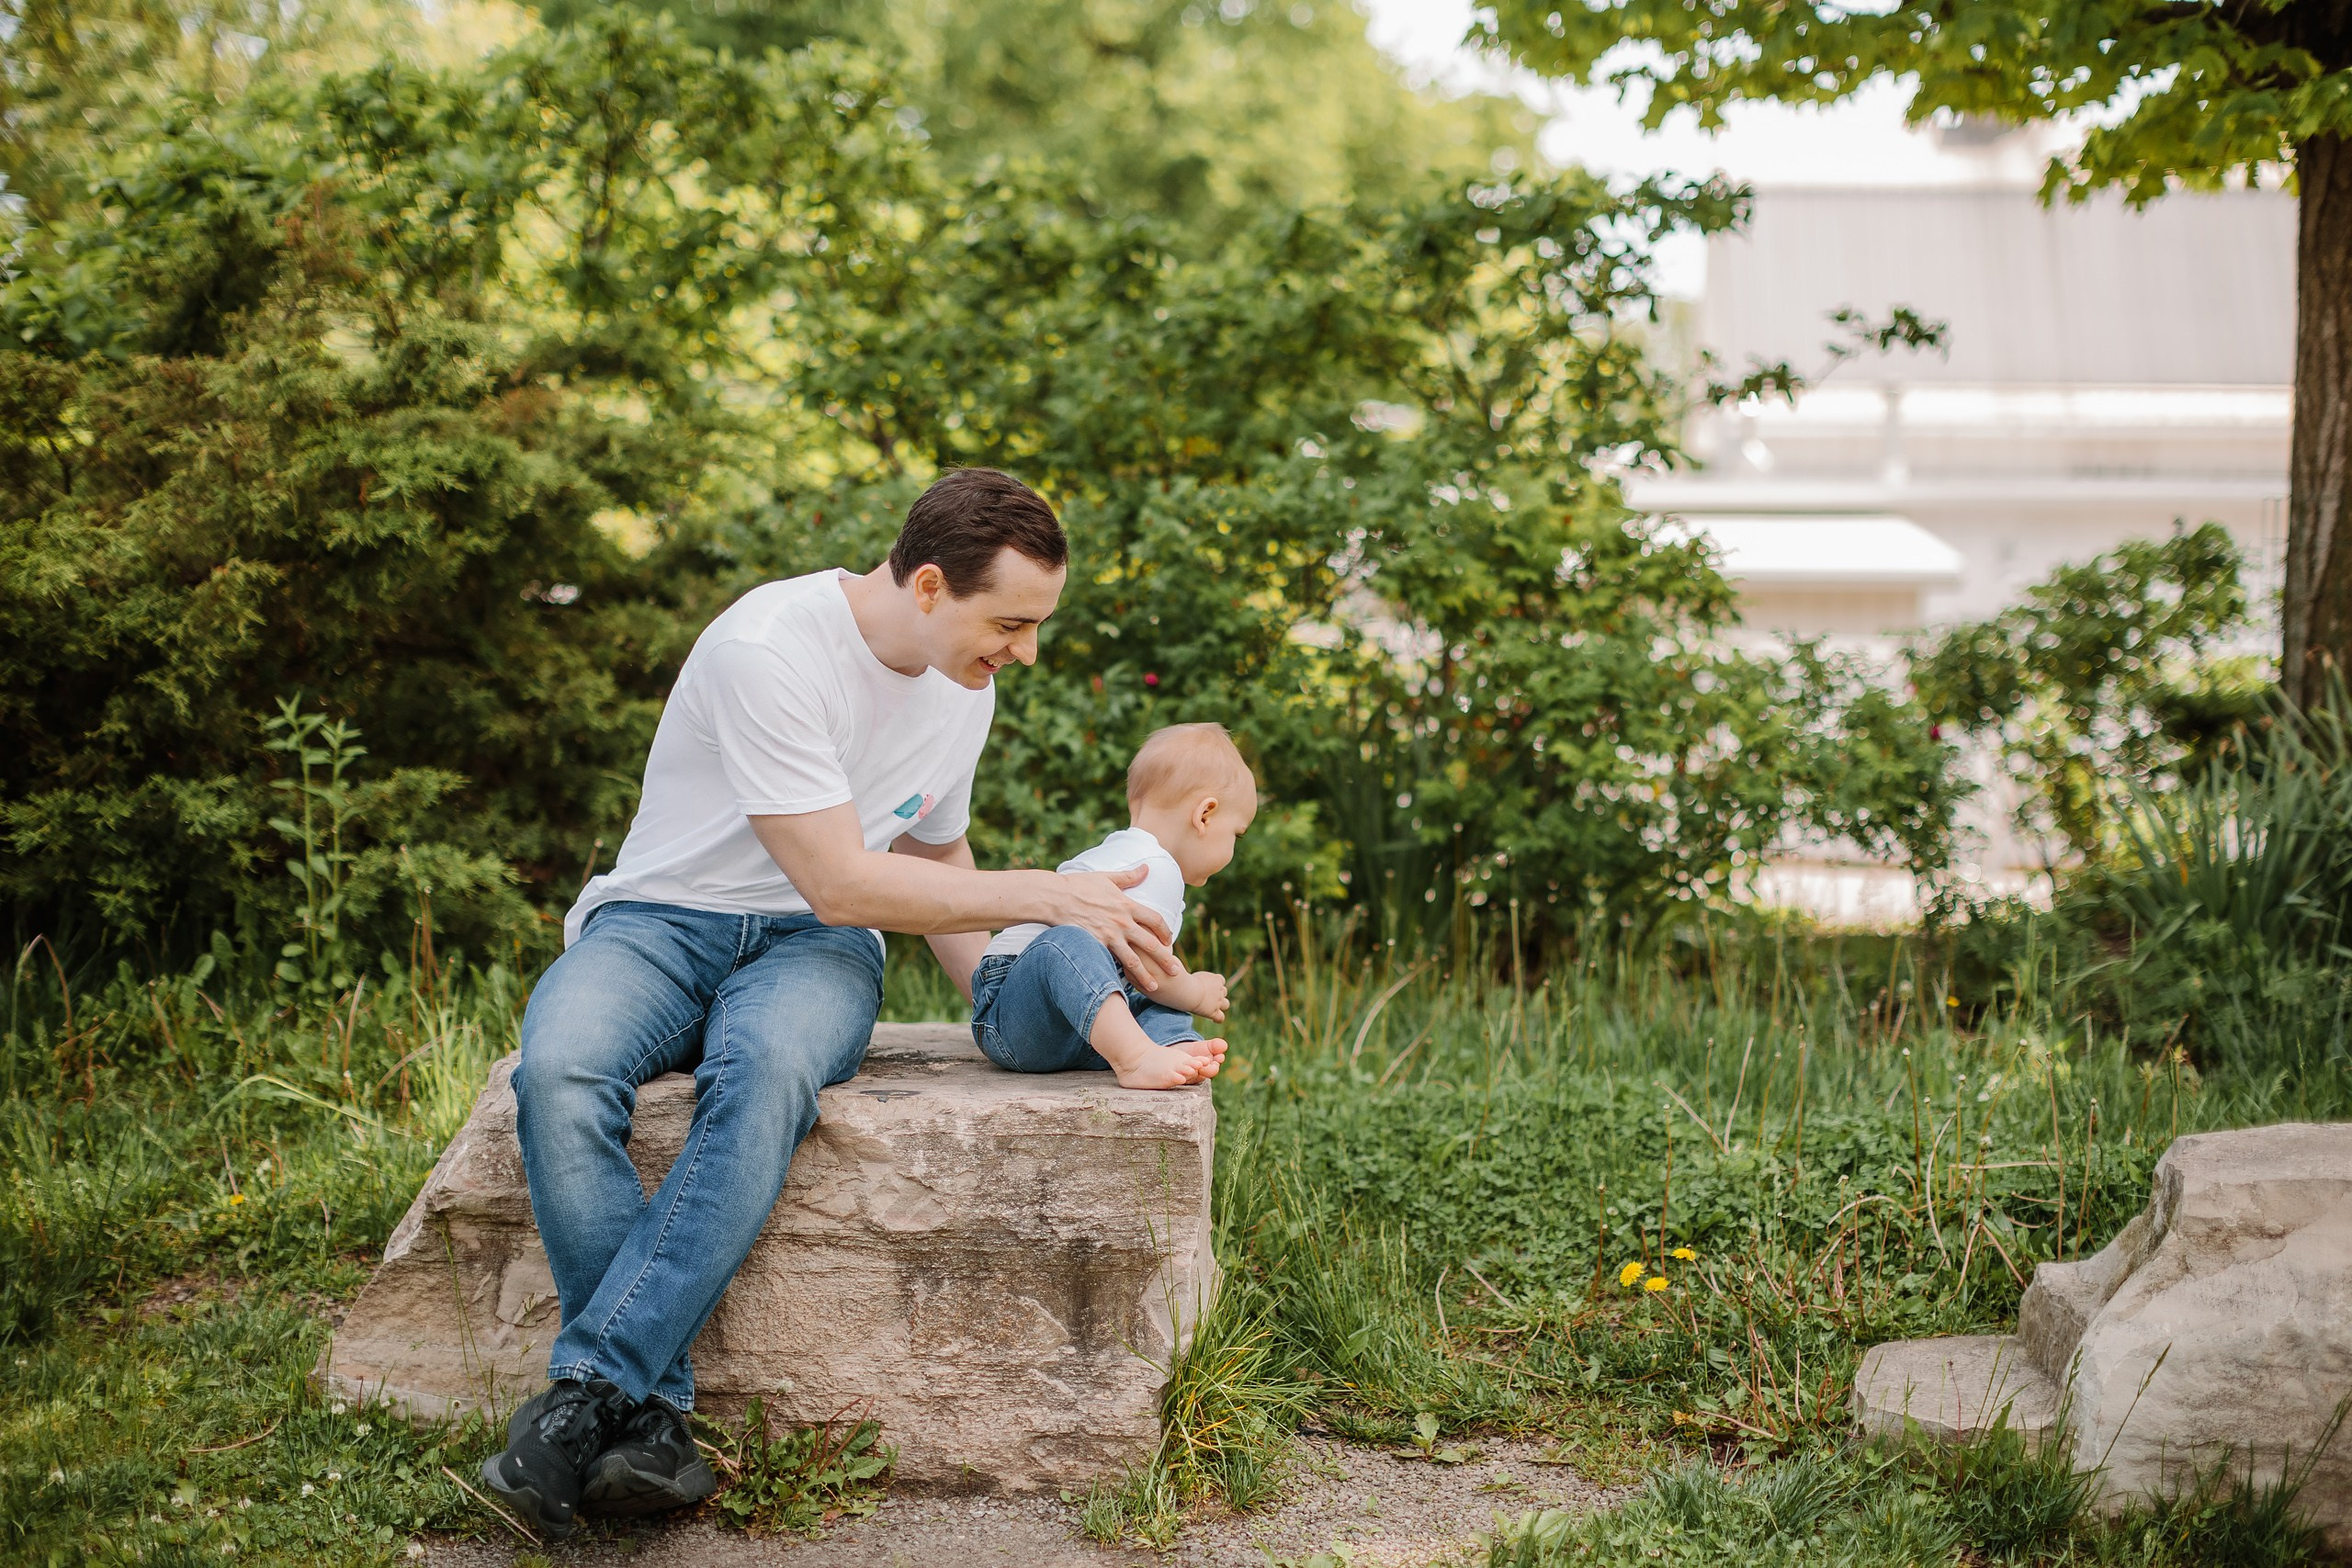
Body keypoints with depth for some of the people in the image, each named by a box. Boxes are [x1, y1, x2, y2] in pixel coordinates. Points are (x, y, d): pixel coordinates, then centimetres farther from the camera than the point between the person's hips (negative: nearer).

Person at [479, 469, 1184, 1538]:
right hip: (659, 920, -3)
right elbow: (840, 884, -20)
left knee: (767, 1068, -35)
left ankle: (584, 1393, -36)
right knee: (557, 1071, -37)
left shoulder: (966, 690, 6)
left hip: (811, 951, 4)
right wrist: (1048, 897, -14)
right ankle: (651, 1416, -35)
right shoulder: (767, 649, -20)